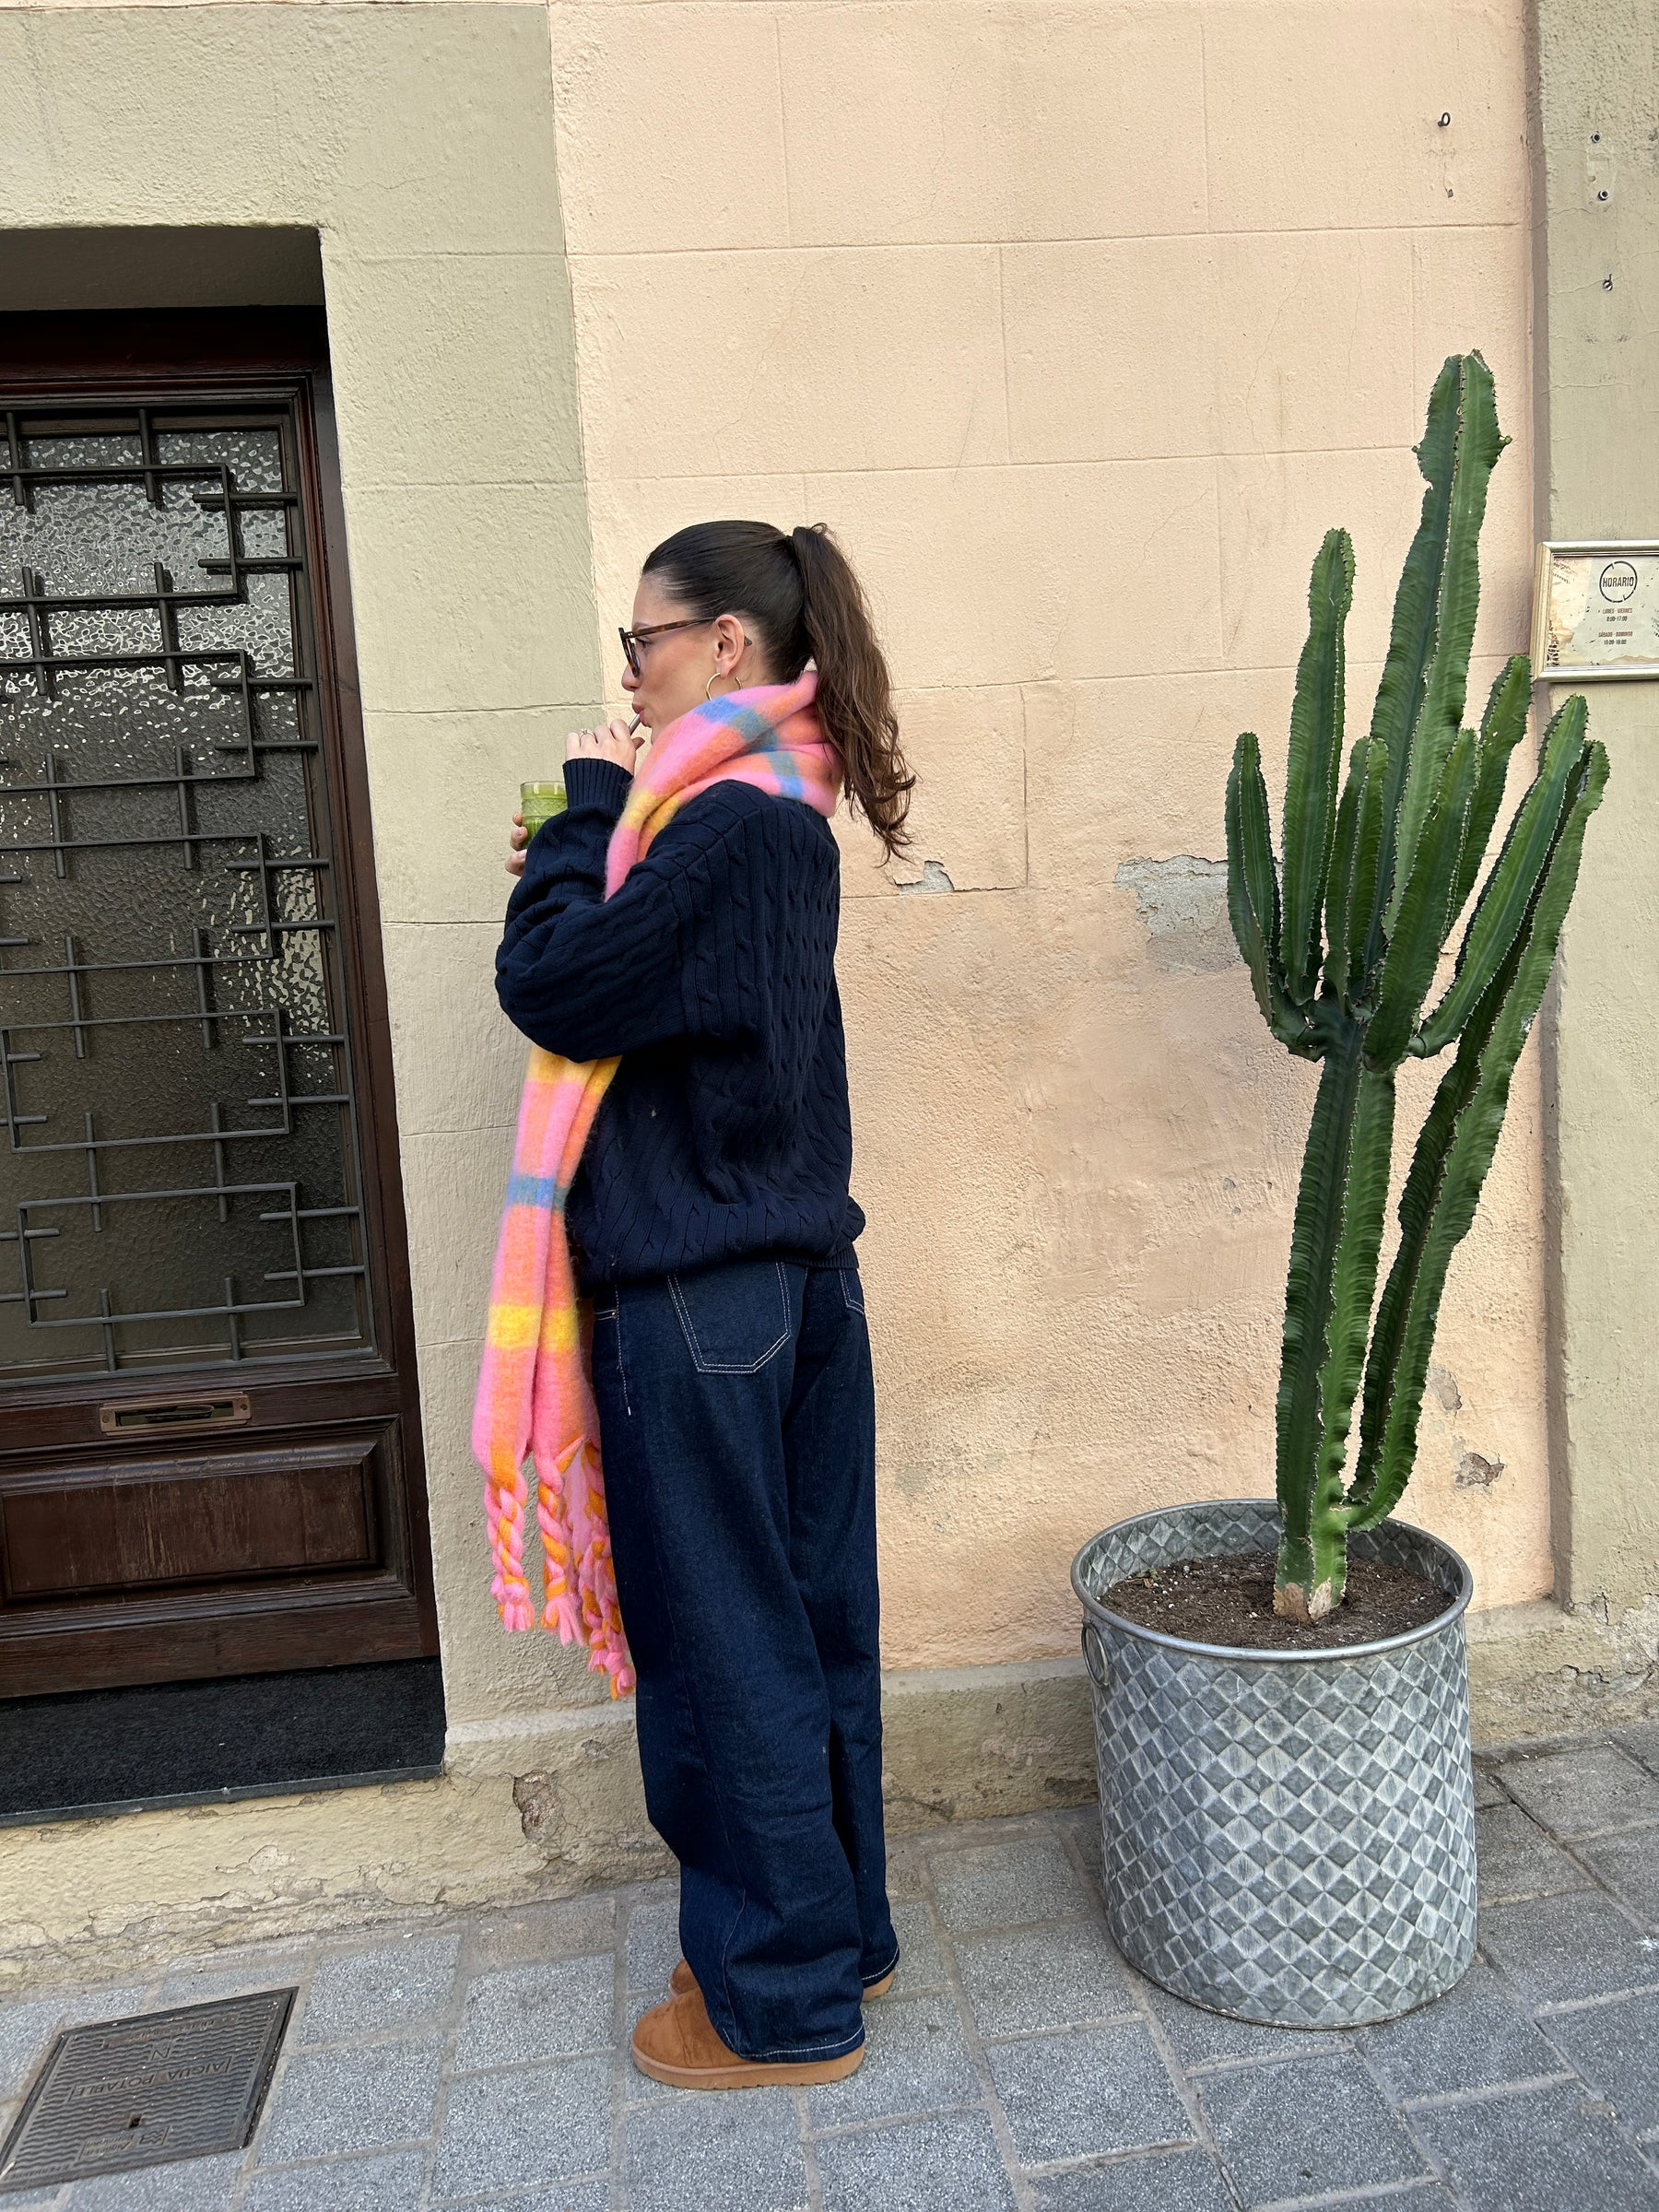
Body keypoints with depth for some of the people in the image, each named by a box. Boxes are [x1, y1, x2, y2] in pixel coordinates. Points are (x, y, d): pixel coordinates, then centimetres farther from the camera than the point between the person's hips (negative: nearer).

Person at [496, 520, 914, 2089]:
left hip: (697, 1300, -10)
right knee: (809, 1618, 19)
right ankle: (837, 1927, 38)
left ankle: (783, 2002, 25)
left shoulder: (729, 827, -19)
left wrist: (586, 811, -9)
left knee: (726, 1649, 6)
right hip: (798, 1278, 10)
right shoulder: (783, 820, 12)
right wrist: (583, 867, 5)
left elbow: (552, 990, -19)